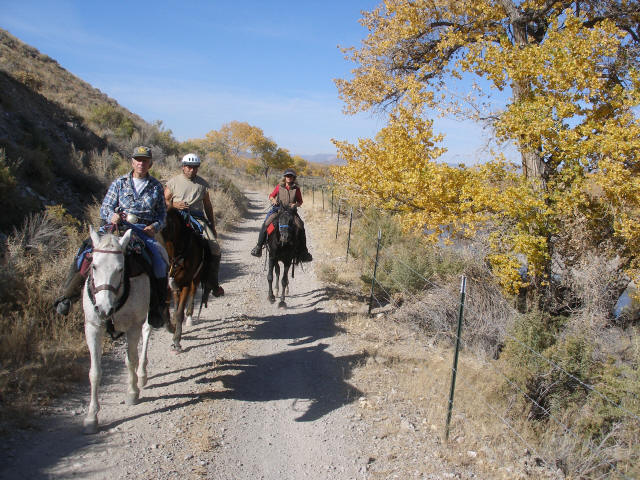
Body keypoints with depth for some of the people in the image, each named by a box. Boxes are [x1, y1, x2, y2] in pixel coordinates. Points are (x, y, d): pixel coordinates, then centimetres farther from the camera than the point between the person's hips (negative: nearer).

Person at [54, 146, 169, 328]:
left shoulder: (156, 186, 13)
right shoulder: (119, 183, 12)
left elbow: (162, 213, 14)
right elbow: (105, 208, 8)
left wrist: (155, 226, -7)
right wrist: (111, 216, -15)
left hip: (144, 231, 0)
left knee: (159, 263, -25)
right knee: (87, 250, -22)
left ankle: (159, 307, -9)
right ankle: (69, 294, -9)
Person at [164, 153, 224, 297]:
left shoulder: (202, 183, 15)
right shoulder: (173, 182, 10)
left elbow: (208, 206, 21)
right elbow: (164, 201, 12)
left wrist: (213, 227, 19)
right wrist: (174, 205, -10)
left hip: (198, 218, 2)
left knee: (215, 247, -15)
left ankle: (213, 283, -5)